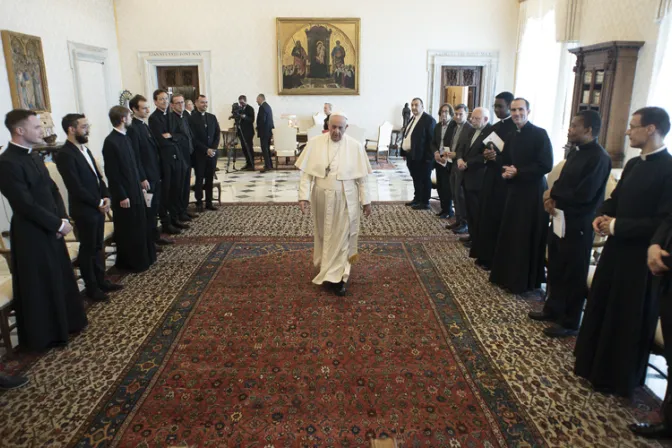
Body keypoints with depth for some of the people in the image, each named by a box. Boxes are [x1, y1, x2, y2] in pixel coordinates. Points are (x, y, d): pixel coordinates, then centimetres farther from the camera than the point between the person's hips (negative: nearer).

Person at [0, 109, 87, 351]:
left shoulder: (34, 156, 8)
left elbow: (52, 189, 11)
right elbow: (26, 205, -23)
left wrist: (62, 218, -4)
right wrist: (58, 224, -15)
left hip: (50, 230, 8)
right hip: (31, 235, -8)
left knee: (60, 278, 19)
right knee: (39, 287, 6)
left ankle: (66, 322, 37)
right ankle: (43, 335, 23)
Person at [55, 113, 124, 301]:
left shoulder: (84, 149, 11)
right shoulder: (65, 155, -18)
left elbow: (97, 176, 14)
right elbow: (76, 188, -22)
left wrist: (106, 197, -1)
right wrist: (99, 203, -14)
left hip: (98, 207, 8)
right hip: (84, 210, -8)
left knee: (98, 247, 17)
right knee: (88, 249, 5)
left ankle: (101, 281, 29)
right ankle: (91, 288, 19)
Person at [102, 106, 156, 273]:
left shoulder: (125, 137, 9)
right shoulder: (111, 142, -18)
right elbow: (112, 173, -18)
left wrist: (140, 185, 16)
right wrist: (122, 196, -18)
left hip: (135, 191, 9)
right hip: (124, 195, -9)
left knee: (140, 227, 16)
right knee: (128, 230, 3)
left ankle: (143, 258, 29)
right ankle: (130, 263, 17)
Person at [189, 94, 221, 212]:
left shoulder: (212, 117, 10)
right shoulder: (191, 118, -5)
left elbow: (217, 134, 8)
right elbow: (193, 138, -9)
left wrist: (213, 148, -5)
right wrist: (206, 150, -14)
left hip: (212, 152, 4)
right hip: (199, 154, -4)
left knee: (210, 179, 7)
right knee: (199, 179, 4)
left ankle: (209, 202, 14)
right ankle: (199, 202, 12)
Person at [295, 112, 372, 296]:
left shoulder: (355, 146, -7)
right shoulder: (315, 143, -5)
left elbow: (361, 177, -2)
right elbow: (306, 172, -4)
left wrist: (366, 200, 1)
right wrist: (303, 196, -12)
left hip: (345, 200, -1)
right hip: (322, 198, 2)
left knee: (341, 237, 4)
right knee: (324, 235, 16)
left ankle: (338, 275, 15)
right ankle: (329, 267, 37)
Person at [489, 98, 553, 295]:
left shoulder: (540, 134, -9)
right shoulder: (512, 137, 13)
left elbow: (546, 165, -16)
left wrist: (518, 172, -16)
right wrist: (506, 173, -2)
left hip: (533, 192, -7)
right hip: (514, 191, 7)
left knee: (527, 238, -1)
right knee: (510, 236, 9)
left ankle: (526, 282, 10)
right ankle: (508, 276, 20)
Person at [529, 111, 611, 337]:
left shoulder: (599, 157, -18)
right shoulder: (575, 152, 10)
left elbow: (583, 195, -23)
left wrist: (553, 196, -10)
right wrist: (553, 197, -7)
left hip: (578, 224, -9)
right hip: (561, 218, 9)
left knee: (573, 274, 4)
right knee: (556, 268, 18)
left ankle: (569, 322, 18)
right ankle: (553, 309, 34)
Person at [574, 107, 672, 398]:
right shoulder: (633, 164, 8)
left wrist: (616, 226, -18)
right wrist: (602, 217, -3)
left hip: (639, 258, -8)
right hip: (616, 249, 8)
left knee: (627, 320, 6)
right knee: (601, 308, 17)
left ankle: (618, 379, 25)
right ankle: (594, 366, 35)